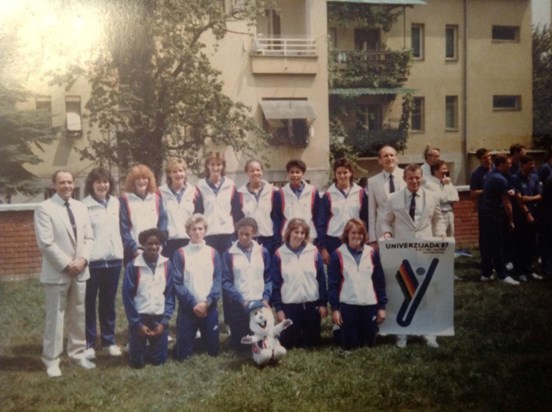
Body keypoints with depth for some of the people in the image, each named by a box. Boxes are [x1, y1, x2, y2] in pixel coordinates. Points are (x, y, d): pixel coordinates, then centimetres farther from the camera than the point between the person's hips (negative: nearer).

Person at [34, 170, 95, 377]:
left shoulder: (81, 207, 10)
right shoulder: (44, 208, -8)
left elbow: (89, 237, 9)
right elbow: (45, 243, -15)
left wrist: (83, 259, -8)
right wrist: (66, 264, -16)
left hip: (80, 270, 6)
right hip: (57, 272, -5)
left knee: (78, 315, 13)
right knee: (55, 316, 0)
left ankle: (78, 354, 24)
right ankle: (52, 360, 11)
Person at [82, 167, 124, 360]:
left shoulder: (115, 203, 9)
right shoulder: (84, 205, -9)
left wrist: (121, 251, 12)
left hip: (113, 259, 5)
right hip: (92, 261, -5)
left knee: (108, 303, 14)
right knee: (89, 303, 5)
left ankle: (109, 340, 23)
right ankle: (88, 343, 14)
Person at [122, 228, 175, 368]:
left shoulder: (167, 265, -3)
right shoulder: (133, 266, -10)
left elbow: (170, 295, 1)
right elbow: (127, 297, -7)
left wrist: (164, 321, -6)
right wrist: (137, 323, -9)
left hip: (159, 318, 2)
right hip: (139, 318, -2)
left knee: (159, 360, 4)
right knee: (137, 362, 1)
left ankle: (152, 349, 34)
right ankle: (138, 348, 32)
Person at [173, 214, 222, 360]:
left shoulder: (213, 253, 4)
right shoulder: (180, 254, -3)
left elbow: (218, 280, 0)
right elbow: (177, 283, -6)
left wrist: (207, 302, -12)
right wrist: (193, 304, -13)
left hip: (209, 307, 2)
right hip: (187, 308, -2)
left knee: (213, 351, 9)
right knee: (183, 354, 1)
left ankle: (203, 339, 38)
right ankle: (189, 341, 32)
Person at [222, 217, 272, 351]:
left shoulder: (263, 252, 5)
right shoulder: (229, 254, -3)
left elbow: (268, 278, 6)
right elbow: (226, 282, -7)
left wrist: (266, 298, -8)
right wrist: (241, 300, -15)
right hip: (238, 306, -2)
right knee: (239, 344, 3)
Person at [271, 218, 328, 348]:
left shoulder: (313, 251, 0)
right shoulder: (280, 254, -3)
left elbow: (321, 279, 2)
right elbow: (275, 284, -1)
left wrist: (323, 303, 0)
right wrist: (278, 308, -4)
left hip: (312, 304, 1)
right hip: (289, 305, -1)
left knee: (313, 343, 9)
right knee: (289, 343, 6)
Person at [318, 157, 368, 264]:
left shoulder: (361, 193, 5)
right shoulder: (328, 195, 2)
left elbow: (366, 219, 8)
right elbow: (321, 223, 4)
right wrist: (323, 248, -1)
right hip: (333, 242, 0)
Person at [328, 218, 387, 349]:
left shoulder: (372, 253, 6)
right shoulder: (338, 255, -1)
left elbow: (380, 282, 8)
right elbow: (333, 284, -1)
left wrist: (382, 306, 5)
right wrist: (334, 308, -5)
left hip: (370, 305, 2)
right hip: (347, 306, -2)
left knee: (369, 344, 7)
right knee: (349, 345, 2)